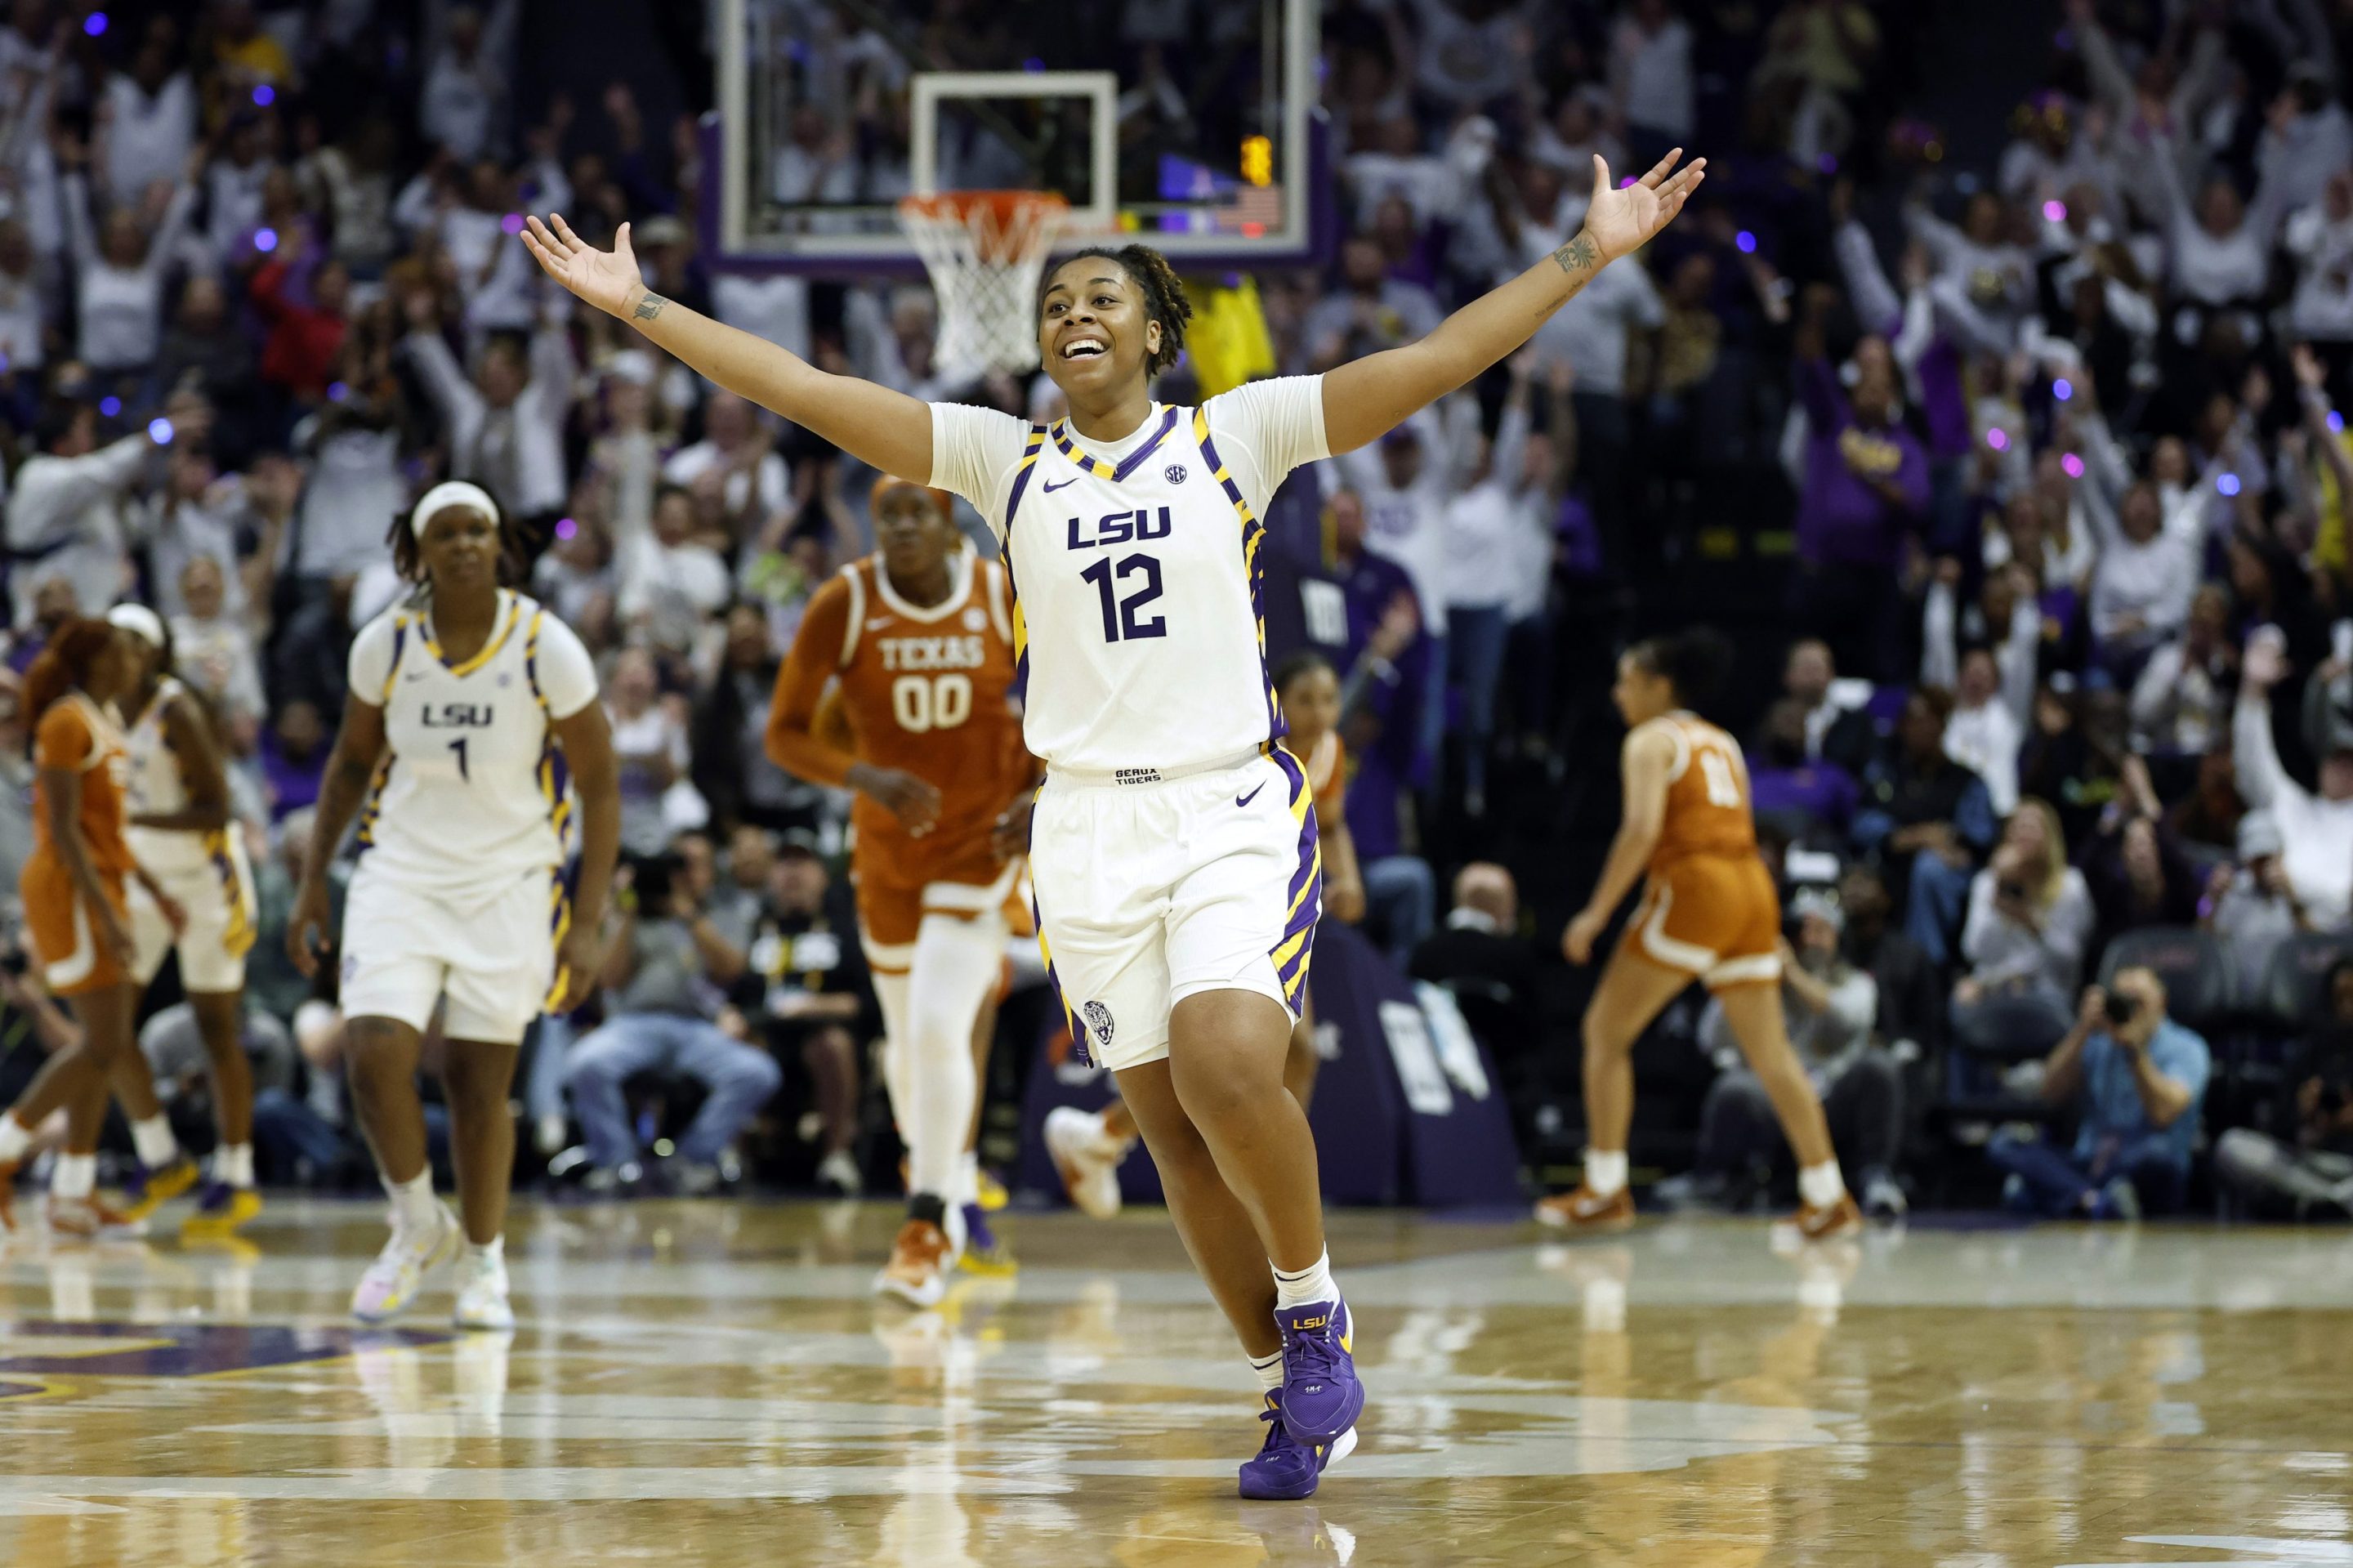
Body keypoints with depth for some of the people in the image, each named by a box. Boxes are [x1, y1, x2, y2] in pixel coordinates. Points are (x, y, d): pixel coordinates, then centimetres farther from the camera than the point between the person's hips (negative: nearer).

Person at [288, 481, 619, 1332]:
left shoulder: (546, 647, -12)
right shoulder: (385, 645, -6)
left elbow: (599, 789, -6)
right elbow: (353, 760, 12)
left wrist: (586, 926, -10)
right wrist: (314, 882, 9)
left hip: (508, 883, -1)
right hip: (402, 872, 2)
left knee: (479, 1081, 1)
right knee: (374, 1055, -14)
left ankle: (485, 1264, 20)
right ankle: (417, 1226, 11)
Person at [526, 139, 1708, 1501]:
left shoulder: (1236, 434, 3)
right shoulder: (1006, 460, 9)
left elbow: (1441, 361, -2)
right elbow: (806, 390, 6)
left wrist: (1589, 257, -8)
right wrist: (639, 305, 2)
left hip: (1232, 807, -3)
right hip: (1090, 821, 3)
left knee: (1229, 1070, -25)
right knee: (1178, 1131, 2)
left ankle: (1315, 1308, -2)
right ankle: (1295, 1394, 16)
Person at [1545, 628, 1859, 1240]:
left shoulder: (1651, 740, 0)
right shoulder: (1721, 742, 23)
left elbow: (1641, 829, -14)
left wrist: (1597, 912, -13)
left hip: (1694, 888, -7)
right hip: (1754, 887, 7)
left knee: (1606, 1029, 3)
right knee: (1769, 1052, 10)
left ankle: (1605, 1191, -1)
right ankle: (1829, 1199, 5)